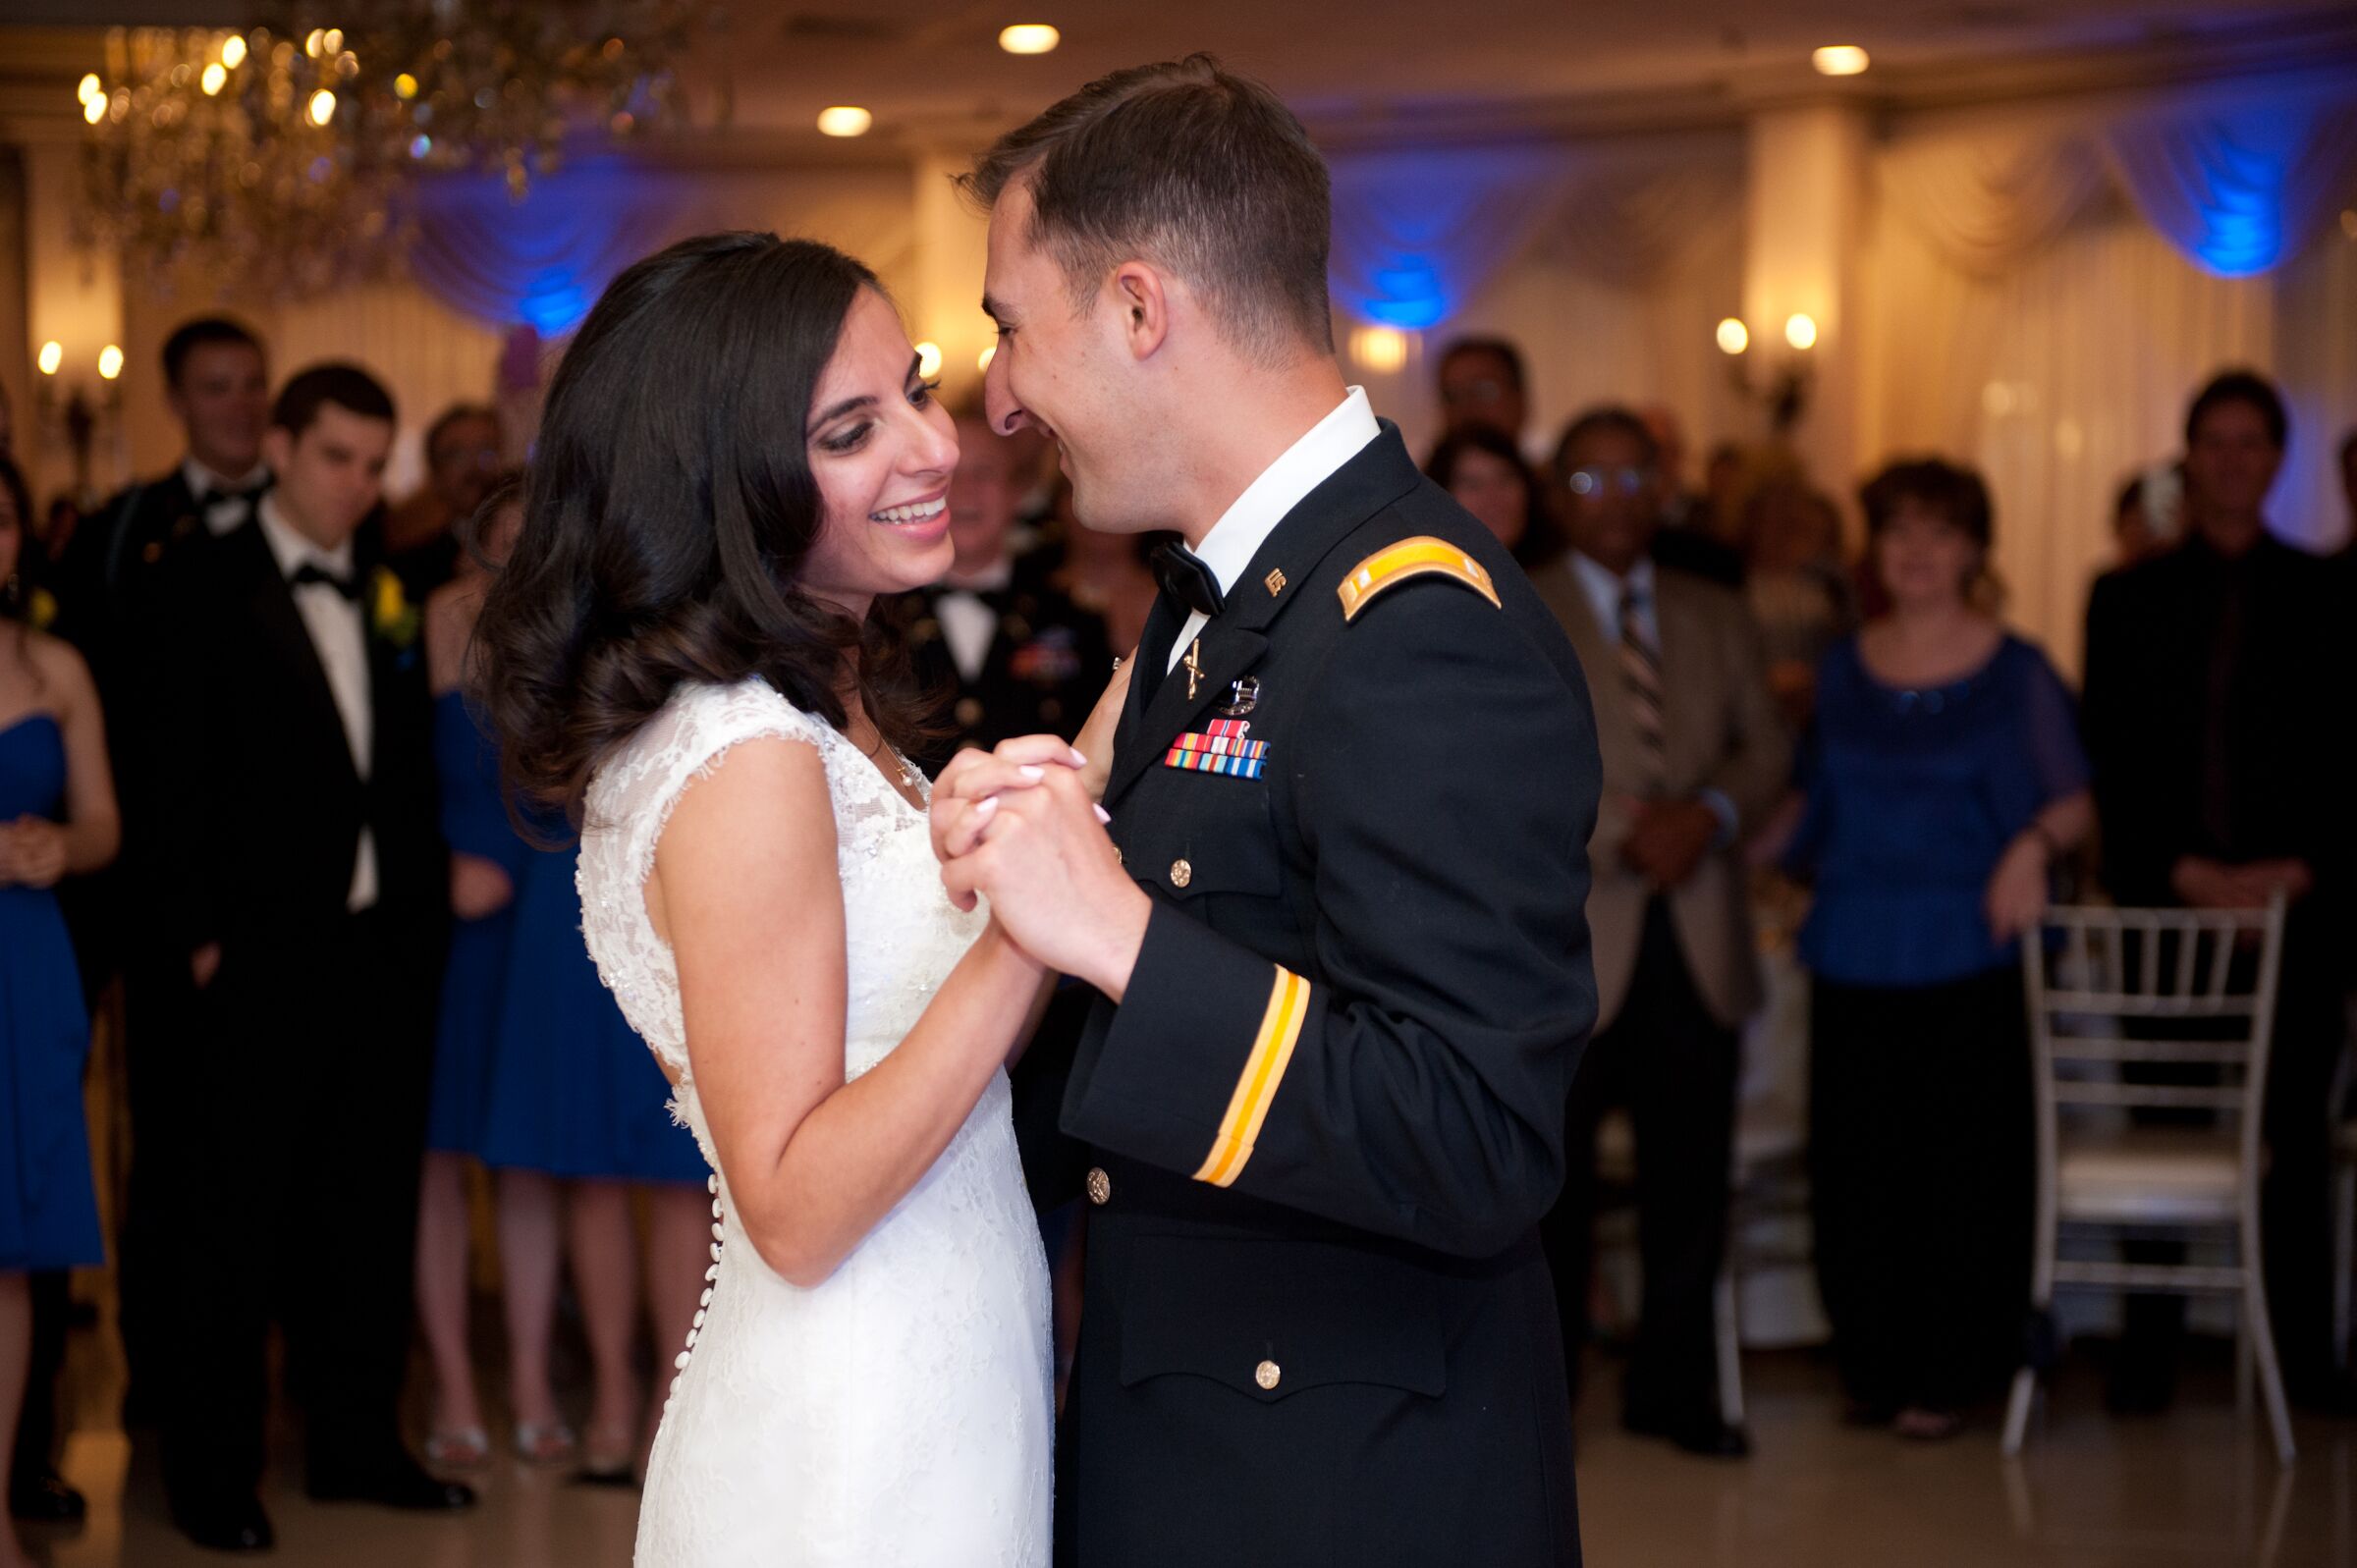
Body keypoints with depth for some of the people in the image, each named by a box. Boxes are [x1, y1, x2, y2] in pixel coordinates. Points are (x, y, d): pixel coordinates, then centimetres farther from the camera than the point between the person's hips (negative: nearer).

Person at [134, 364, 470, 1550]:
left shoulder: (397, 588, 11)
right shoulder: (207, 594, -4)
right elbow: (173, 785, -6)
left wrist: (434, 883, 5)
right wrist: (198, 935, -11)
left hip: (389, 949, 5)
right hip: (264, 952, -5)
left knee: (369, 1209, 12)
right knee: (231, 1220, 2)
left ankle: (356, 1441, 24)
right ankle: (211, 1473, 11)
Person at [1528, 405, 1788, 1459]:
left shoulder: (1718, 620, 17)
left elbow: (1767, 749, 11)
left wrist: (1710, 813, -10)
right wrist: (1622, 831, -17)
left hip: (1697, 940, 4)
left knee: (1690, 1181, 8)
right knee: (1554, 1182, 1)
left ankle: (1674, 1392, 19)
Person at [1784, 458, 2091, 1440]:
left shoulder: (2016, 672, 1)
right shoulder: (1843, 670, 11)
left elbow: (2071, 804, 0)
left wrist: (2034, 846, -19)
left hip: (1968, 951, -3)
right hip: (1856, 953, 3)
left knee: (1961, 1165, -3)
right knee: (1854, 1165, 3)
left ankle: (1948, 1377, 9)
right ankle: (1872, 1366, 18)